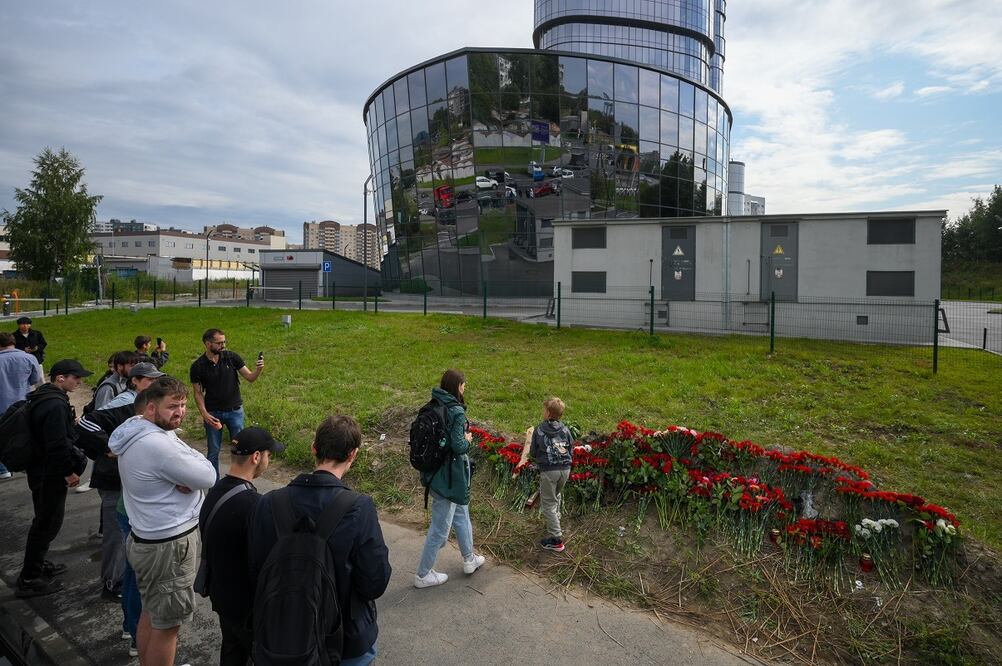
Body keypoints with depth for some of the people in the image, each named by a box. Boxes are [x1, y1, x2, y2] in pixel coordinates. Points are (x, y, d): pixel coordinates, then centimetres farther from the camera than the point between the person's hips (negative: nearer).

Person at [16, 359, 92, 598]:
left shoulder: (42, 397, 8)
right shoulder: (55, 404, -25)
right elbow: (58, 444, -27)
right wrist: (69, 471, -17)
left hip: (39, 469, 10)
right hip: (50, 474, -10)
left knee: (44, 522, 22)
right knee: (47, 524, 1)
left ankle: (38, 565, 37)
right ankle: (29, 580, 11)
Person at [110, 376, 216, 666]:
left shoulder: (134, 430, 3)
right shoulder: (159, 444, -28)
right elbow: (208, 478, -21)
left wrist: (184, 477, -12)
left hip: (146, 537, 10)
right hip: (170, 545, -10)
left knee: (151, 612, 25)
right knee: (167, 624, 6)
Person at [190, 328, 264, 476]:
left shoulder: (232, 357, -6)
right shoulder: (198, 366, -7)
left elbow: (250, 378, -5)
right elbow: (198, 392, -1)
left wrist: (258, 370, -26)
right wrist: (204, 414, -13)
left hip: (235, 411, 1)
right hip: (213, 413, 0)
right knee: (213, 451, 9)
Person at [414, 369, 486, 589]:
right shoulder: (456, 411, -22)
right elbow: (458, 446, -27)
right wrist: (467, 439, -6)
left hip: (435, 470, 9)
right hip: (449, 476, -9)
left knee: (461, 515, 25)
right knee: (440, 527, 6)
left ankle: (470, 559, 41)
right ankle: (423, 575, 20)